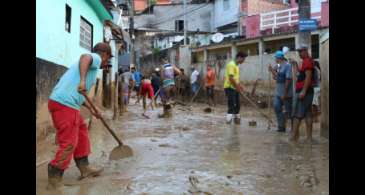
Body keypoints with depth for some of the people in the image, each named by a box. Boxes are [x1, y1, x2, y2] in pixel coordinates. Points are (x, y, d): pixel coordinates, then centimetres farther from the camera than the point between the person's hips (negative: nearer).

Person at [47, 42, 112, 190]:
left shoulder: (90, 63, 27)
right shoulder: (95, 57, 1)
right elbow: (84, 57, -26)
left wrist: (91, 109, 32)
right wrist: (82, 80, -39)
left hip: (60, 101, 10)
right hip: (65, 104, -10)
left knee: (81, 131, 20)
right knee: (68, 144, -4)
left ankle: (84, 169, 27)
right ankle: (54, 181, 4)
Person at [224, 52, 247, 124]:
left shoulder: (236, 65, 17)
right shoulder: (231, 64, -15)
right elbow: (231, 78, -22)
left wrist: (239, 86, 13)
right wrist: (237, 87, -17)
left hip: (235, 88, 10)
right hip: (230, 88, -10)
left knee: (237, 105, 13)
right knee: (231, 106, -14)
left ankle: (237, 119, 23)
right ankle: (228, 121, -14)